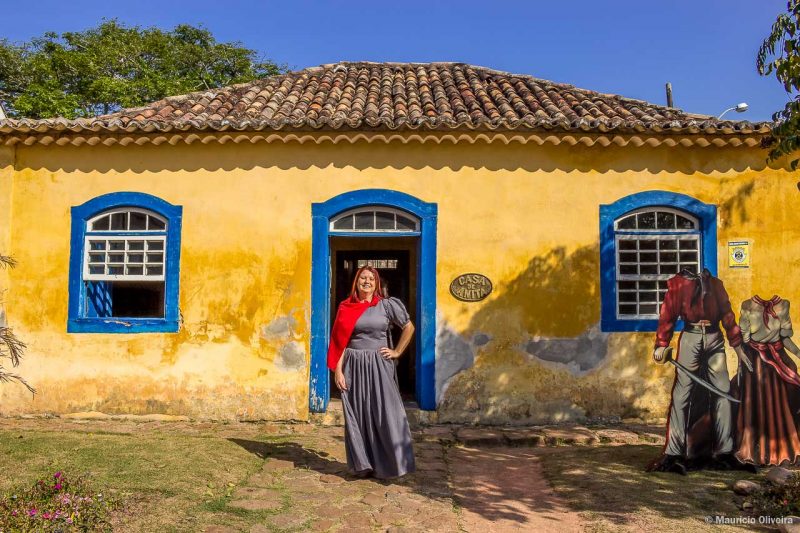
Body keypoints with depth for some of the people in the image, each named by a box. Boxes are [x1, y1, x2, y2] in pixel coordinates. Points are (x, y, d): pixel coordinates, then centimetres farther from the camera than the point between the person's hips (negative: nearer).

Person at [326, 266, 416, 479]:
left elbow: (409, 327, 10)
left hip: (379, 365, -1)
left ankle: (391, 463, 8)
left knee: (385, 413, -3)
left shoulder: (386, 305, 2)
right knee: (357, 415, 5)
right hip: (353, 366, 1)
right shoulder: (346, 307, 4)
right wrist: (337, 370, -4)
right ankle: (363, 464, 16)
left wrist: (397, 352, 4)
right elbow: (339, 341, 3)